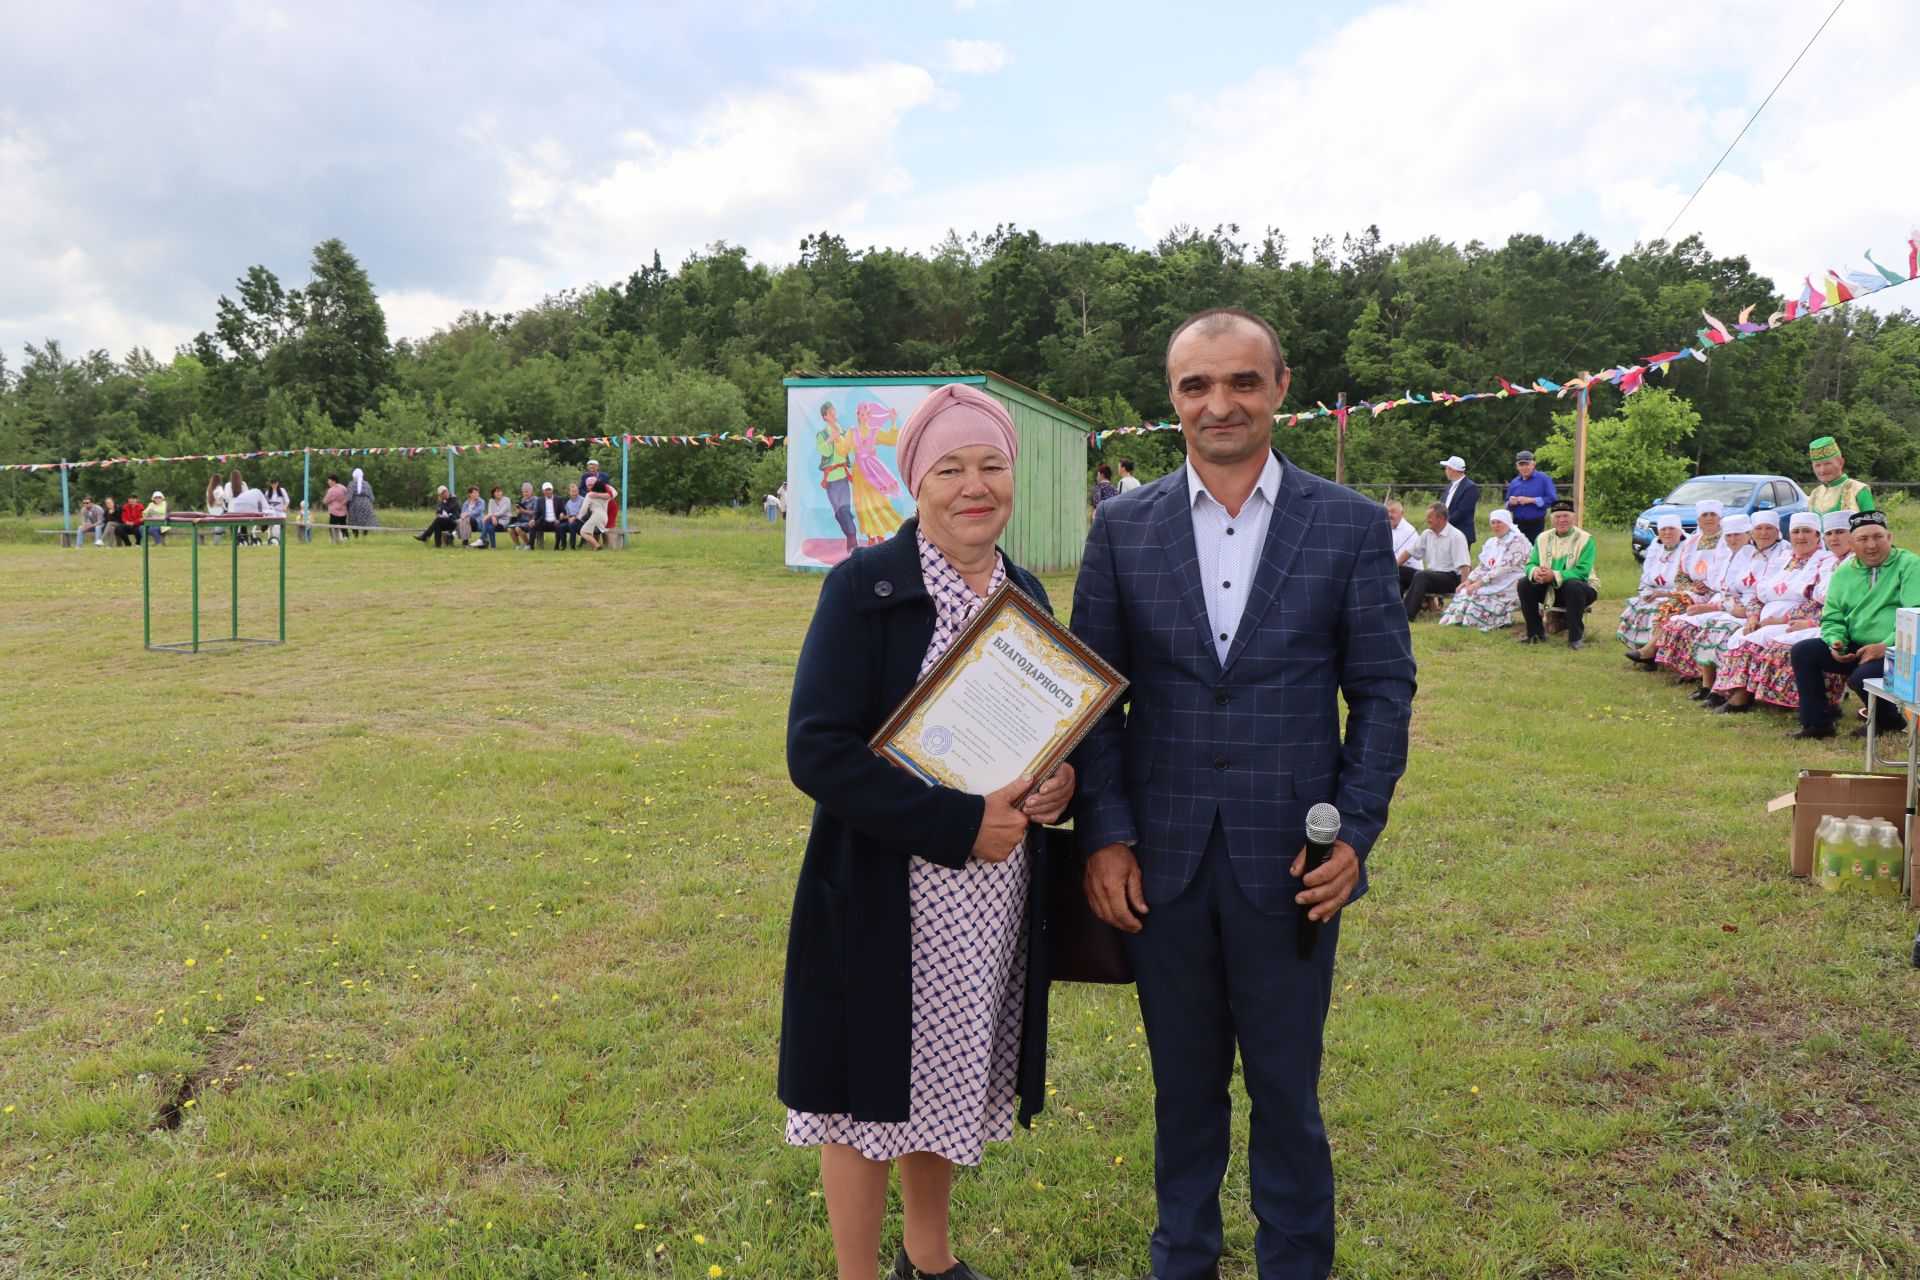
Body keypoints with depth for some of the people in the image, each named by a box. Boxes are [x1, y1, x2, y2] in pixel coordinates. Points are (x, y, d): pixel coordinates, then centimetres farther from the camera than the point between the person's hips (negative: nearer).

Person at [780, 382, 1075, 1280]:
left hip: (996, 895, 6)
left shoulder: (1026, 593, 6)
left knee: (948, 1079, 21)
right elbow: (816, 750, -20)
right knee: (871, 1085, 7)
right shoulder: (865, 587, -13)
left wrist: (1061, 780, -7)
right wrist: (958, 825, -22)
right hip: (886, 895, -6)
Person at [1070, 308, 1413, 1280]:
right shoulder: (1122, 528, 2)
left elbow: (1383, 689, 1)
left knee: (1286, 1091, 11)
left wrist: (1354, 832, -7)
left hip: (1290, 862, -1)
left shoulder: (1350, 526, -1)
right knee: (1183, 1088, 17)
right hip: (1161, 861, 2)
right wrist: (1104, 835, -4)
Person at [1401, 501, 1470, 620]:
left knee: (1421, 575, -35)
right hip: (1431, 574, 7)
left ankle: (1407, 615, -41)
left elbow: (1465, 565, -17)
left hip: (1450, 578, -7)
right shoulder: (1427, 534, 11)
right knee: (1398, 572, -10)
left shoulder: (1456, 536, -10)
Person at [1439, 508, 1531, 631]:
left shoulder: (1517, 540, -10)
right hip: (1495, 582, 7)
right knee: (1466, 591, -17)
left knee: (1479, 593, -29)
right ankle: (1461, 620, -19)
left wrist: (1480, 583, -25)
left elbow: (1505, 566, -20)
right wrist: (1469, 581, -7)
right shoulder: (1491, 542, 17)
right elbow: (1482, 566, 13)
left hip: (1512, 583, -7)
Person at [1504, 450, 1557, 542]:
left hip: (1536, 524, -5)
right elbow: (1508, 506, 19)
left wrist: (1531, 500, -15)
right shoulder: (1514, 482, 12)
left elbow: (1553, 500, -11)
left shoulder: (1543, 479, -3)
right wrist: (1510, 503, -5)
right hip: (1518, 524, 5)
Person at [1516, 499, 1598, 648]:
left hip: (1578, 588, -5)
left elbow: (1583, 572, -22)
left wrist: (1554, 575, -34)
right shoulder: (1543, 538, 5)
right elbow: (1530, 564, 0)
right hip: (1550, 590, 5)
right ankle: (1535, 632, -4)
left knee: (1573, 585, -37)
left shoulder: (1585, 539, -10)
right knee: (1524, 583, -16)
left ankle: (1576, 637, -26)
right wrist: (1535, 572, -27)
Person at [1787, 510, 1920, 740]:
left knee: (1862, 676, -32)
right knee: (1802, 652, -9)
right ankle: (1817, 723, -5)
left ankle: (1891, 721, 2)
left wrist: (1887, 646, -26)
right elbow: (1831, 618, 14)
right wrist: (1836, 641, -8)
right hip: (1855, 649, 6)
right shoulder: (1844, 573, 12)